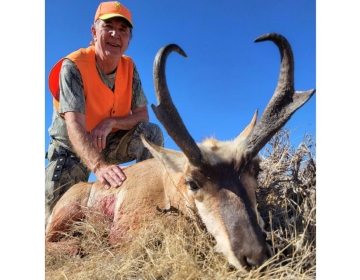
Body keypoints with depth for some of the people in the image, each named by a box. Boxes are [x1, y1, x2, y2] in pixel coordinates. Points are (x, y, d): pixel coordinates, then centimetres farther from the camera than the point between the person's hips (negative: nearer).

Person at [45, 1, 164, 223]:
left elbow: (142, 115, -9)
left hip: (110, 142, 3)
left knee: (152, 133, -22)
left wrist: (111, 122, -30)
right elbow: (74, 126, -37)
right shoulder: (74, 65, -24)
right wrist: (99, 166, -55)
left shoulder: (129, 67, -9)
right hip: (71, 147, -3)